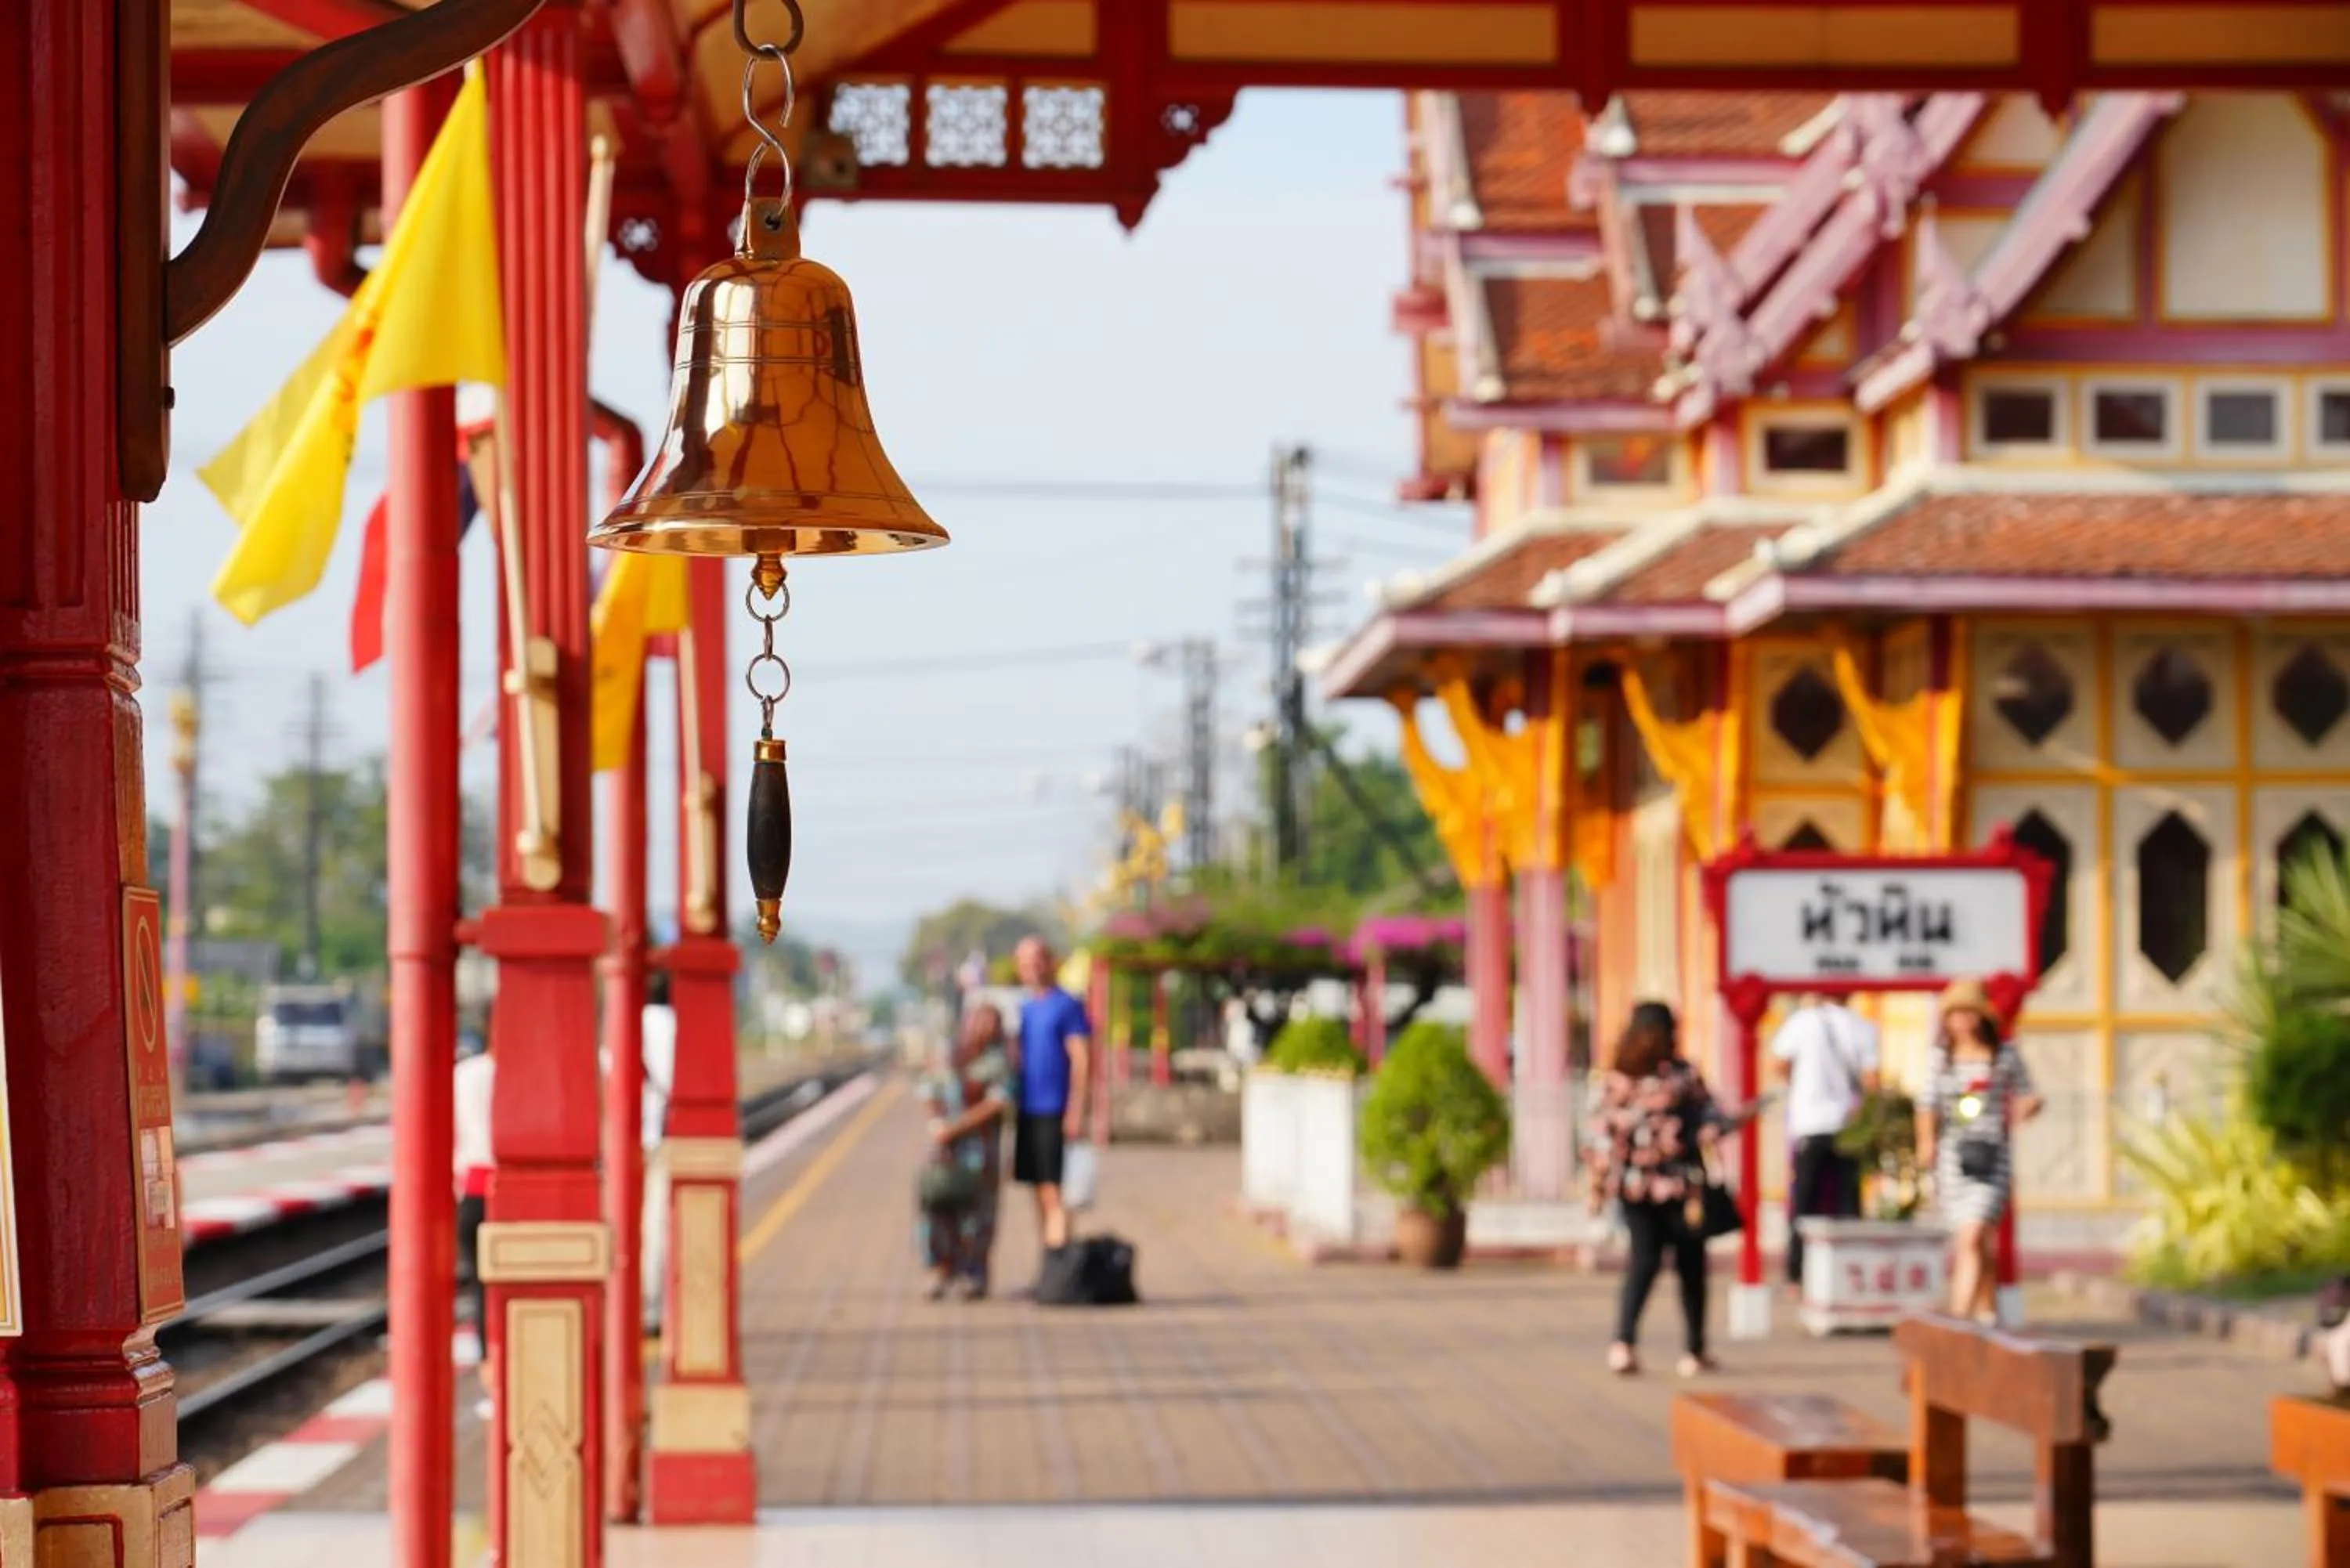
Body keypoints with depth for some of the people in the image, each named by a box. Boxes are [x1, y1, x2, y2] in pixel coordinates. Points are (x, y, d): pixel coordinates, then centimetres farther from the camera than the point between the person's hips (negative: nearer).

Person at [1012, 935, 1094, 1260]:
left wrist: (1076, 1112, -18)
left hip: (1055, 1113, -7)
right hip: (1028, 1111, 7)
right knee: (1040, 1193, 10)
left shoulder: (1067, 1006, -6)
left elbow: (1082, 1061, -11)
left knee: (1053, 1195, -11)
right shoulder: (1024, 1009, 16)